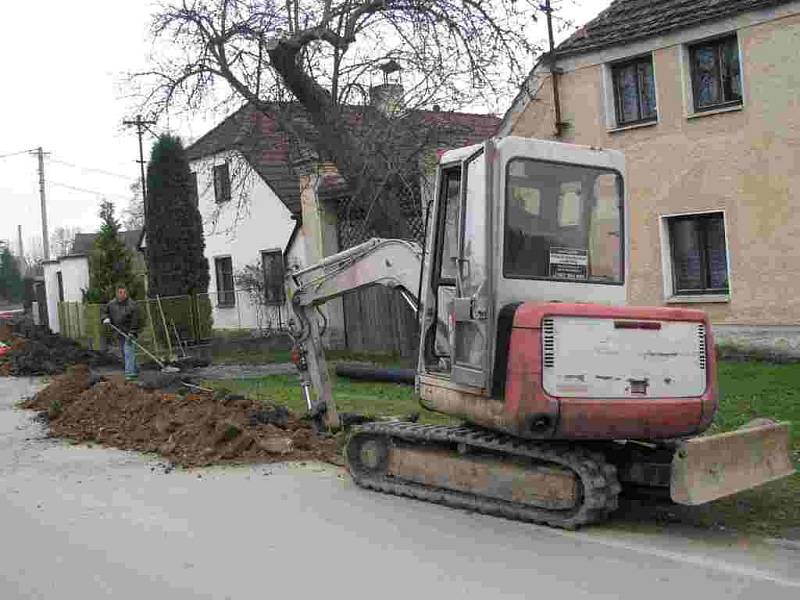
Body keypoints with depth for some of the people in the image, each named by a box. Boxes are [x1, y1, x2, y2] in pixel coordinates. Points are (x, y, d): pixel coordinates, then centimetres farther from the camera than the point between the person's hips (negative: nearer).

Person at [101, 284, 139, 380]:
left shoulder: (132, 305, -14)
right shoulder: (112, 304, 3)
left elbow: (135, 321, -16)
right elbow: (104, 312, 17)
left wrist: (131, 333, -22)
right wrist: (105, 318, -6)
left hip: (129, 333, -7)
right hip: (120, 333, 7)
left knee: (129, 352, -17)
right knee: (123, 353, 15)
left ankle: (130, 373, -20)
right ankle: (135, 370, 28)